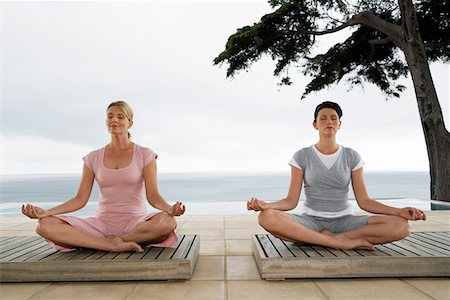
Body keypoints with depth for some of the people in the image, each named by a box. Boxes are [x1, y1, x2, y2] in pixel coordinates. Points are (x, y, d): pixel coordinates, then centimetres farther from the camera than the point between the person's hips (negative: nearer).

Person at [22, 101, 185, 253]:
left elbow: (153, 196, -8)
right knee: (44, 226, -20)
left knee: (167, 222, -36)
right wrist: (46, 212, -10)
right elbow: (80, 199, 5)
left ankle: (114, 241, -16)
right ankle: (115, 245, -22)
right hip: (102, 223, 3)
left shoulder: (144, 155, 1)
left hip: (136, 223, -2)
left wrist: (169, 209, -29)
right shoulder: (93, 158, 9)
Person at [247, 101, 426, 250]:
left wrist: (398, 211, -15)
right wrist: (266, 205, -25)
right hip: (310, 221, -1)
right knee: (267, 217, -33)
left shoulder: (351, 157, 5)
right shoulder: (302, 156, 0)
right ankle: (341, 242, -25)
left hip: (344, 221, 1)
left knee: (400, 226, -24)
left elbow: (364, 201, 2)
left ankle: (331, 238, -18)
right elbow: (291, 200, -5)